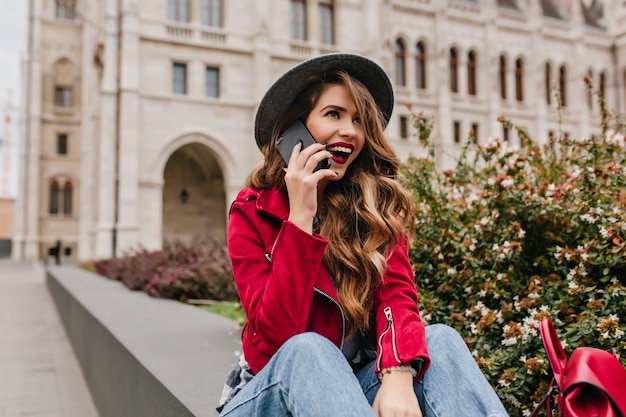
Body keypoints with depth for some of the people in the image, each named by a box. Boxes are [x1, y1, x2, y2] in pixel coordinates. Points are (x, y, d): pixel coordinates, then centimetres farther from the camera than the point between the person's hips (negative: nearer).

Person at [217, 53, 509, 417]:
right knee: (306, 349, -34)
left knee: (441, 340, -25)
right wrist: (300, 218, -23)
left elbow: (397, 296, -15)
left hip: (358, 383, 2)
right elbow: (276, 338, -18)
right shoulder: (253, 213, -8)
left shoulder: (378, 204, -1)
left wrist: (398, 374, -36)